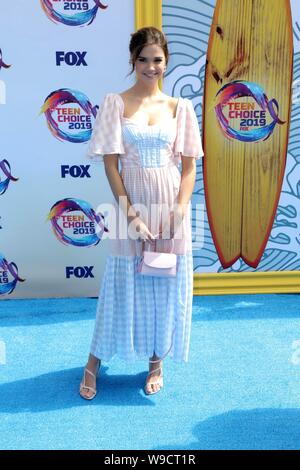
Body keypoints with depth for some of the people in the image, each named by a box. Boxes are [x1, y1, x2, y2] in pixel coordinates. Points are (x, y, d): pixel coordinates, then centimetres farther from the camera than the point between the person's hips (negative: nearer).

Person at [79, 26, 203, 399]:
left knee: (167, 282, 9)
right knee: (122, 282, 6)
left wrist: (179, 211, -10)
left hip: (170, 204, 2)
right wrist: (130, 214, -13)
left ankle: (156, 362, 28)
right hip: (130, 201, -2)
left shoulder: (180, 107, 4)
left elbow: (189, 165, 2)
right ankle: (94, 362, 25)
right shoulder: (115, 104, -1)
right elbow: (111, 162, -6)